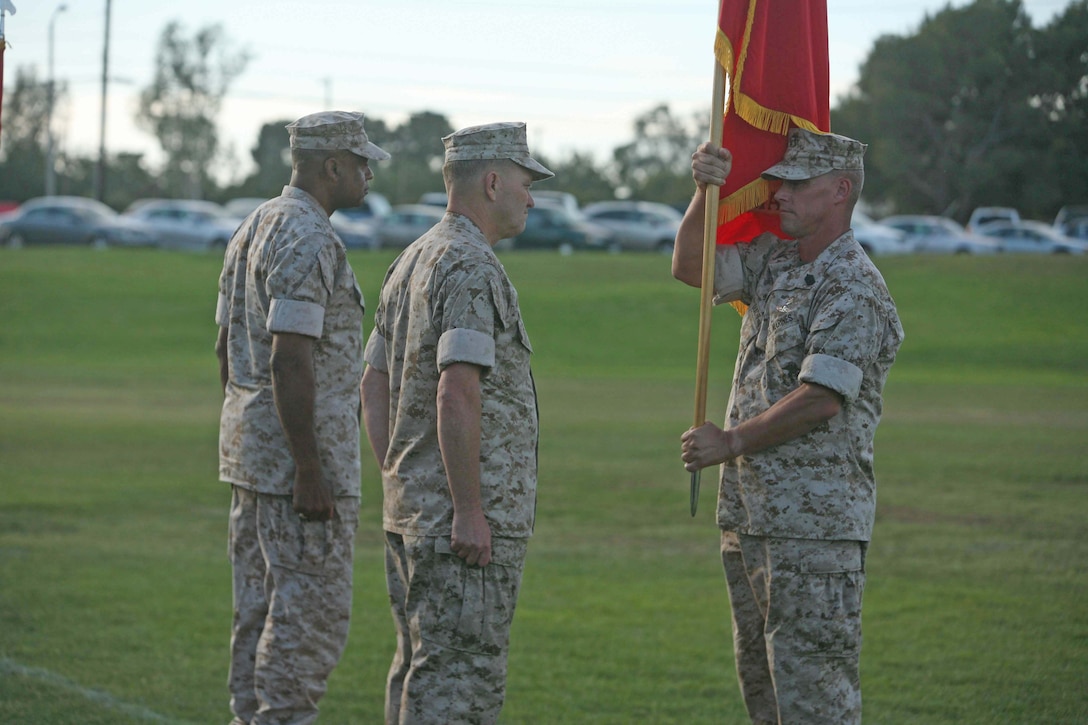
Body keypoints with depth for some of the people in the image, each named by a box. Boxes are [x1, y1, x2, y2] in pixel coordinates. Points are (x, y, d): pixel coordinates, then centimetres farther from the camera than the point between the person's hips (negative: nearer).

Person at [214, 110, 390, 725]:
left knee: (262, 606, 12)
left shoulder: (254, 229, 15)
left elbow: (227, 348, 19)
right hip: (301, 451, -10)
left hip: (251, 448, 10)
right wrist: (310, 472, -23)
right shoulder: (309, 241, -17)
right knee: (314, 608, -6)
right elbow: (289, 361, -23)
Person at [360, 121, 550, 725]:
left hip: (409, 510, 10)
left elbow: (374, 386, 19)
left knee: (421, 664, 14)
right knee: (463, 674, -8)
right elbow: (457, 393, -24)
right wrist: (468, 511, -22)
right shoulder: (474, 270, -16)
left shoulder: (410, 263, 15)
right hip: (469, 517, -10)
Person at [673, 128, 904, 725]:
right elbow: (691, 267, 12)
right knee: (759, 673, 14)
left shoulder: (854, 288, -14)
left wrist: (730, 442, -13)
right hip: (749, 513, 9)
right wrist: (704, 194, -5)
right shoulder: (775, 263, 14)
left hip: (815, 522, -9)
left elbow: (820, 400, -20)